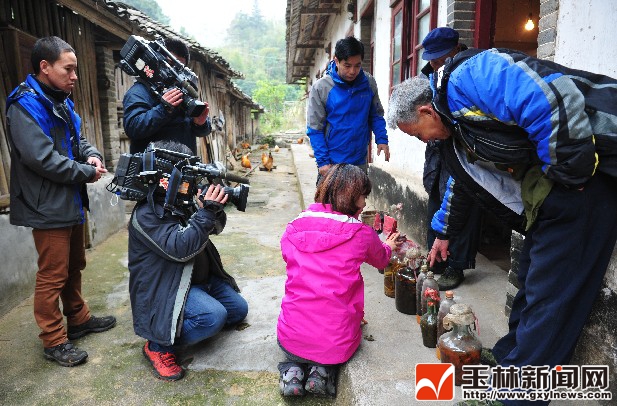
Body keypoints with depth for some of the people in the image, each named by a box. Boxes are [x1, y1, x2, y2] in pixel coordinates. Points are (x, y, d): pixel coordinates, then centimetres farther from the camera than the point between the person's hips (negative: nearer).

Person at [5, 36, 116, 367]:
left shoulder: (62, 102, 12)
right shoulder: (25, 105, -15)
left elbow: (78, 140, 21)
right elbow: (42, 158, -23)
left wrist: (92, 155, -2)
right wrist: (87, 173, -14)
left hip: (72, 202, 9)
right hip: (48, 206, -9)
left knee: (74, 266, 19)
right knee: (53, 276, 0)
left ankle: (78, 319, 36)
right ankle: (54, 341, 14)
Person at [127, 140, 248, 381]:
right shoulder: (146, 214, -21)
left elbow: (215, 228, 6)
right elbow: (179, 249, -30)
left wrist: (215, 208, -16)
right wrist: (206, 212, -33)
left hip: (199, 278, 9)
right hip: (166, 289, -9)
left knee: (238, 310, 11)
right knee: (214, 316, -30)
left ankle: (183, 322, 20)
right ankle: (158, 346, -7)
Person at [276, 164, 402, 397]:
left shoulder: (292, 231, -4)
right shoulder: (362, 234, -9)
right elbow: (381, 260, 14)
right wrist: (388, 246, 37)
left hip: (290, 339, 2)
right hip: (337, 343, -2)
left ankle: (293, 369, 8)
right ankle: (324, 370, 6)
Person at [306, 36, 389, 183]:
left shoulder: (369, 83, -1)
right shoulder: (321, 88, -11)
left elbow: (376, 115, 11)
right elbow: (314, 129, -9)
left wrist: (382, 139, -5)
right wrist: (323, 161, -14)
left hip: (360, 161, 3)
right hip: (332, 163, -3)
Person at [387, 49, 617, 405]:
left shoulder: (464, 79, -16)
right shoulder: (455, 128, 16)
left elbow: (551, 100, -27)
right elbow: (460, 182, 30)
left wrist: (567, 176, -18)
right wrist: (443, 234, 40)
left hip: (585, 173, -10)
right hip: (550, 193, 10)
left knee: (548, 292, -3)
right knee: (532, 281, 15)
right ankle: (508, 359, 30)